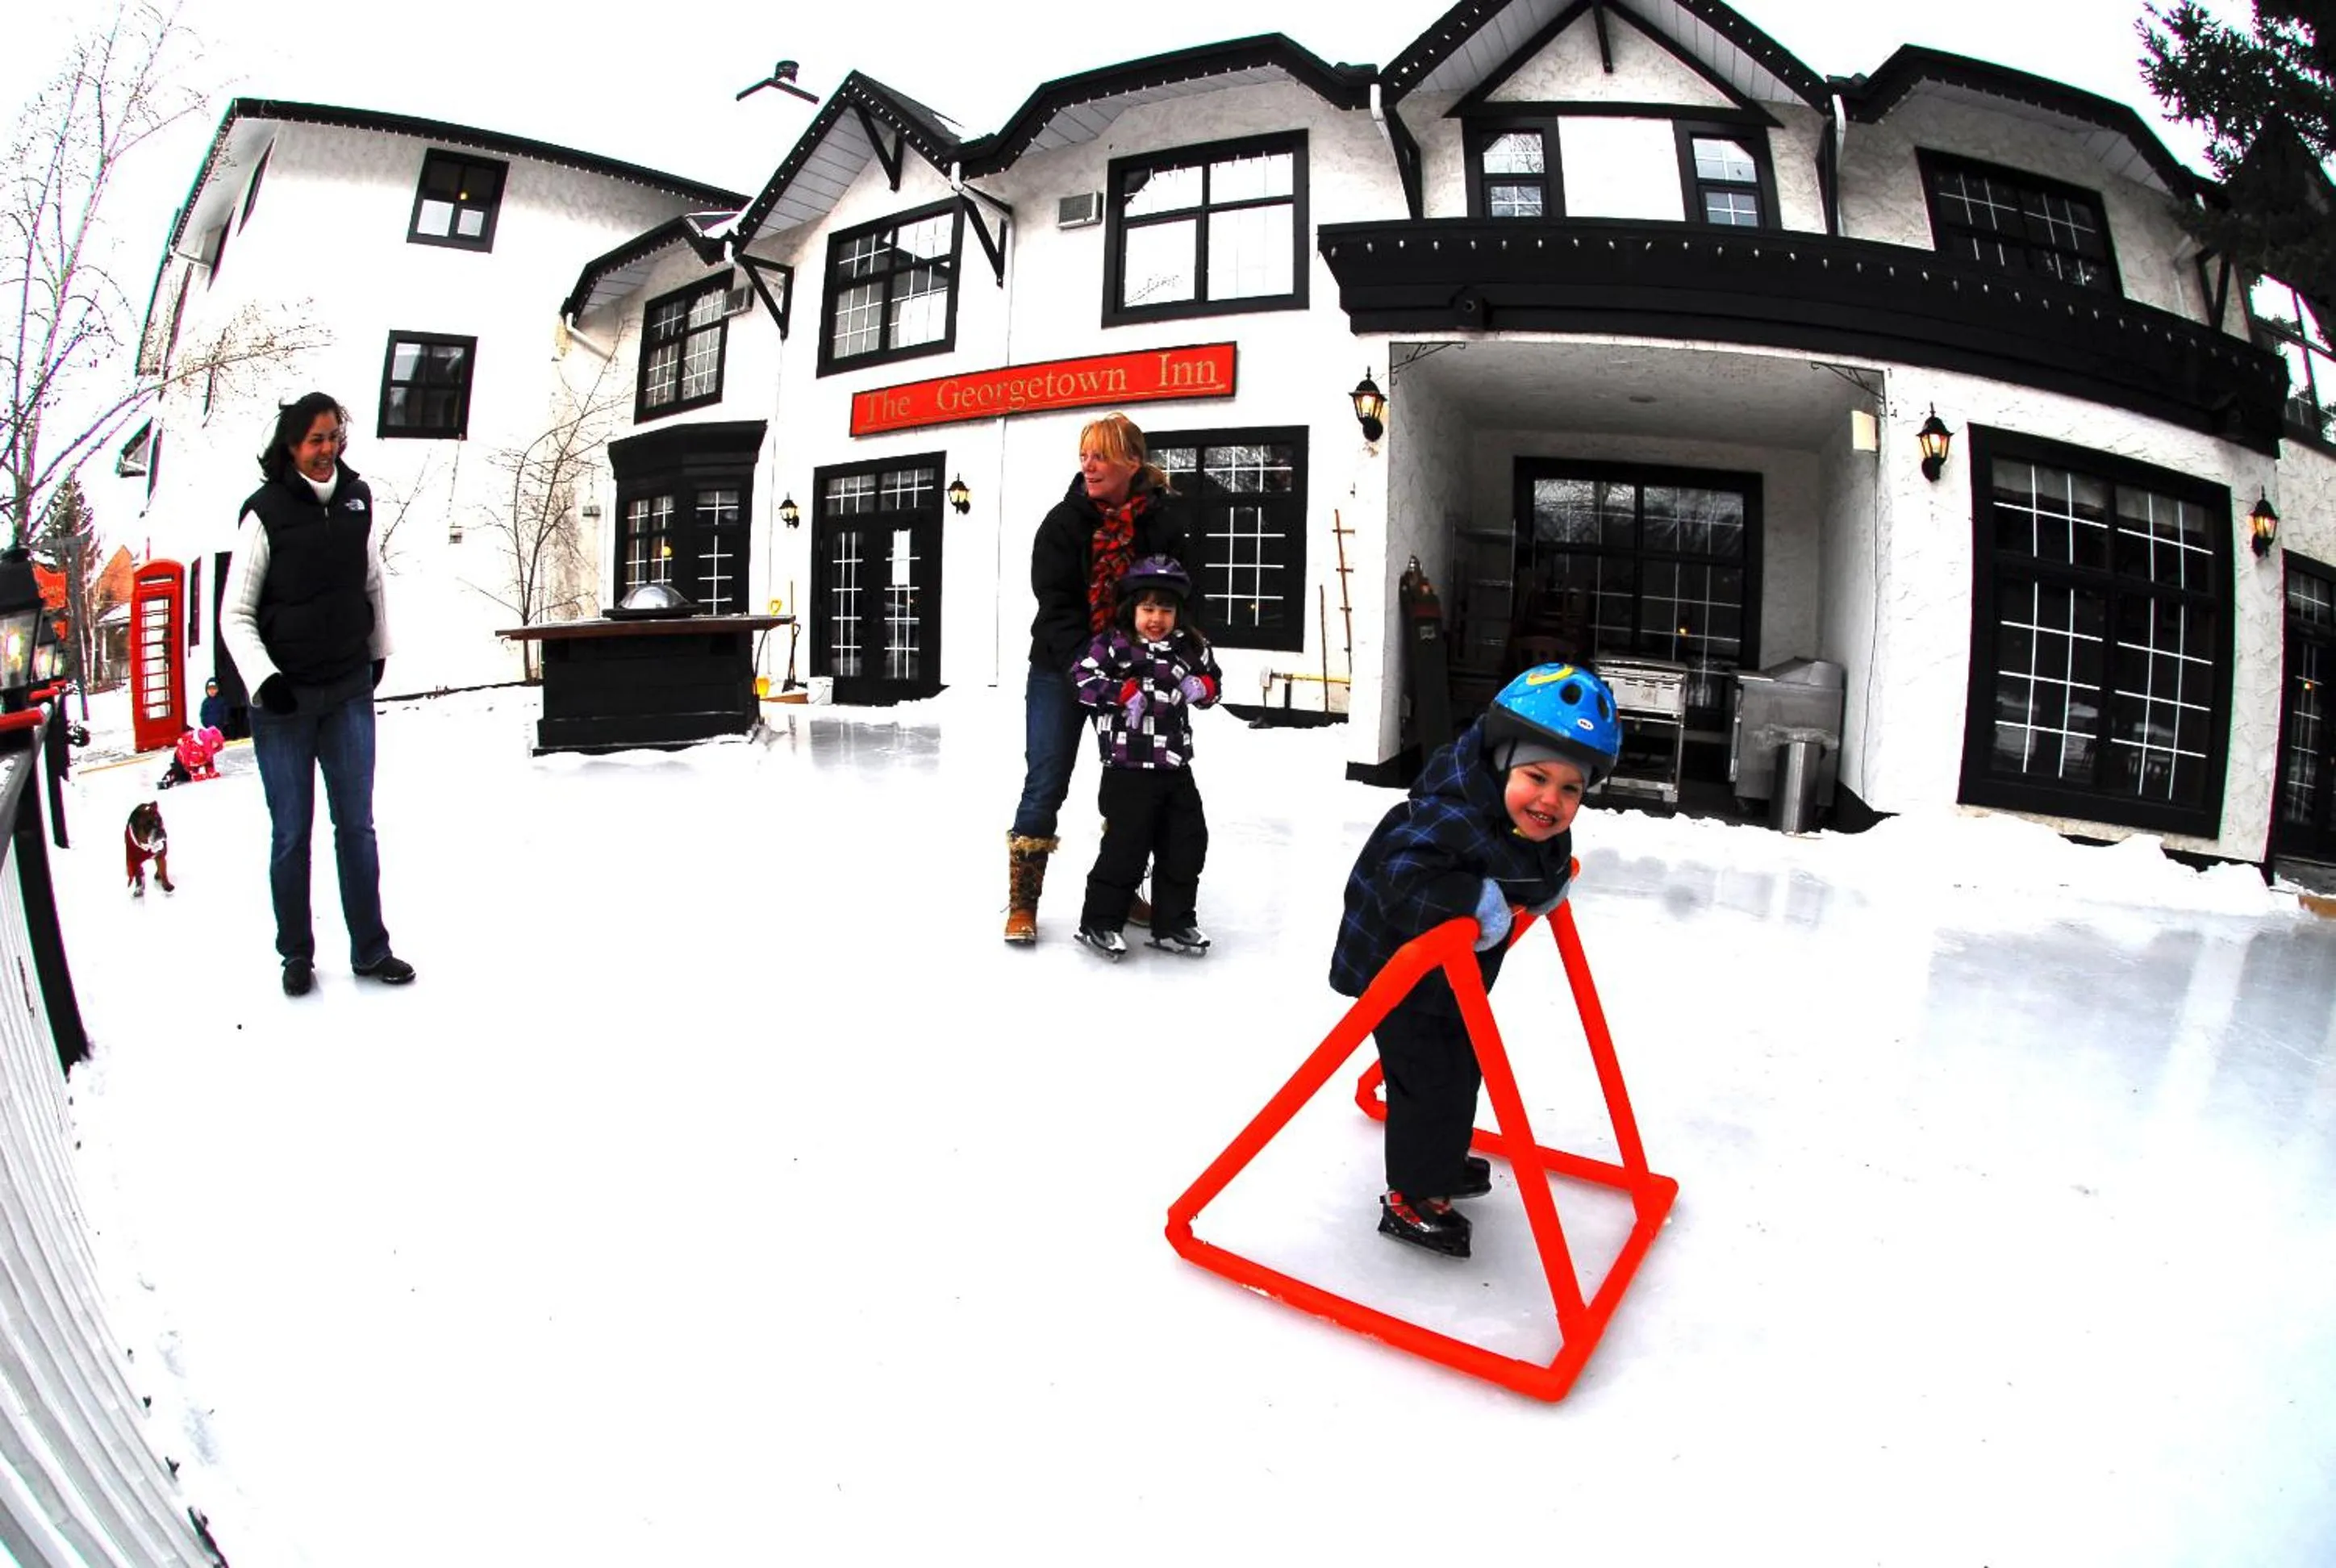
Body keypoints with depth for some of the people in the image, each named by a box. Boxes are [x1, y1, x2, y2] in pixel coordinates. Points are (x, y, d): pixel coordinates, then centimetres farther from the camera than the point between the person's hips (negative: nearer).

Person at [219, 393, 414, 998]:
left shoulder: (357, 500, 3)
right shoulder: (266, 512, -8)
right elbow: (235, 614, -5)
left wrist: (380, 651, 22)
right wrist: (262, 678, -16)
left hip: (350, 692, 3)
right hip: (283, 700, -3)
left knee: (357, 826, 8)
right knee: (291, 834, 6)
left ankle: (370, 949, 17)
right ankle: (296, 953, 21)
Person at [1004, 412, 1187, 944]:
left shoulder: (1163, 528, -4)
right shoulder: (1064, 521, -6)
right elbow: (1055, 604, -12)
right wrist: (1084, 665, -24)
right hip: (1061, 673, -2)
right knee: (1045, 786, -2)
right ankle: (1022, 902, 8)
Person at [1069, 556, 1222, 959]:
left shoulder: (1189, 647, 11)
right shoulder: (1112, 644, -4)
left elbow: (1213, 678, 23)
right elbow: (1085, 679, -12)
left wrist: (1202, 687, 1)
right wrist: (1125, 692, -19)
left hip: (1175, 767, 6)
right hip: (1128, 768, -6)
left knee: (1188, 845, 9)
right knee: (1126, 846, -4)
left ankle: (1174, 923, 24)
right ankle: (1099, 921, 14)